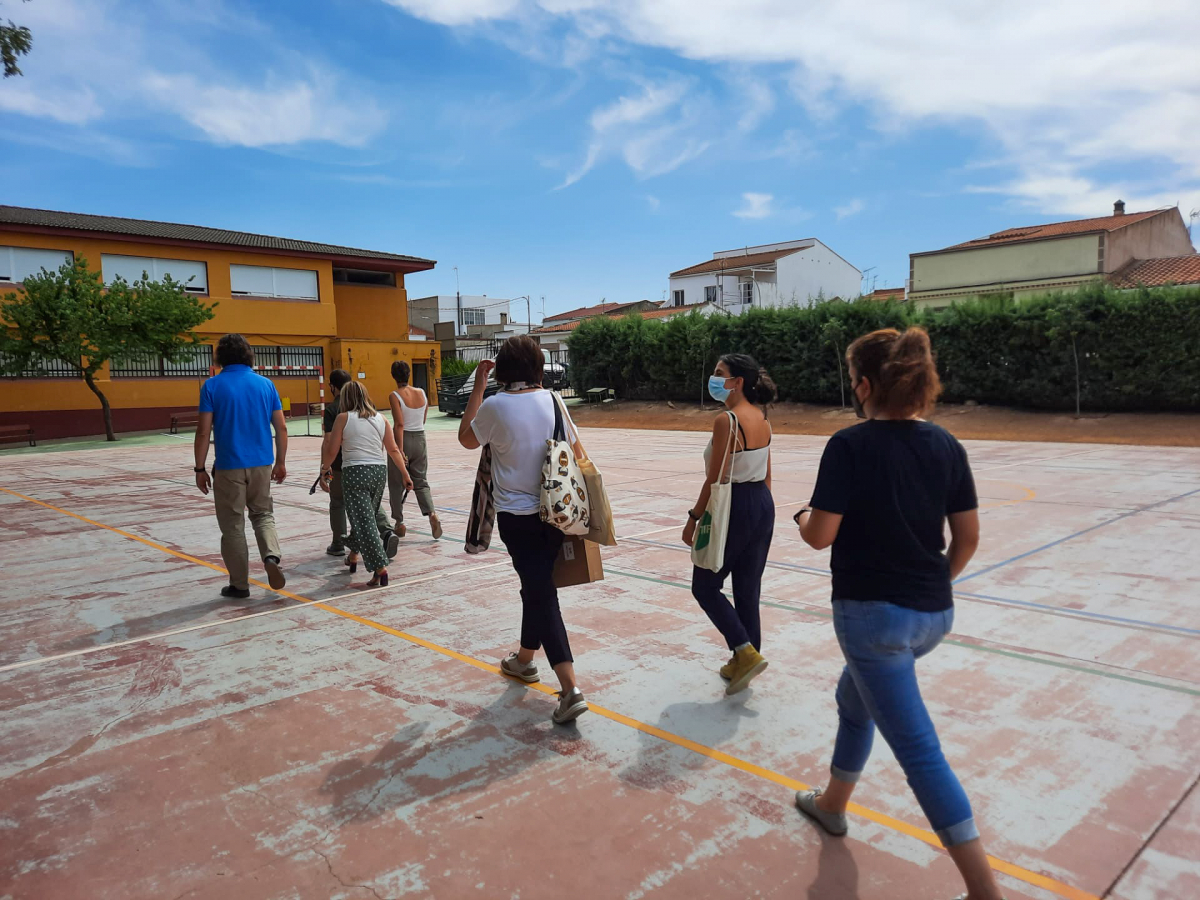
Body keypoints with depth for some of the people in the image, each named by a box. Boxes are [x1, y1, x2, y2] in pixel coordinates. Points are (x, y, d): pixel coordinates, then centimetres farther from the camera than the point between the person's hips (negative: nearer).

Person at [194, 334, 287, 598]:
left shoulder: (212, 386, -5)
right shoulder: (265, 384, 3)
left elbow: (203, 432, -8)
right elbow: (281, 428, 4)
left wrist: (200, 469, 0)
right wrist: (281, 462, 14)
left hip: (229, 466, -2)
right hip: (261, 464, 3)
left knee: (233, 526, 9)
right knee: (263, 514, 19)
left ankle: (239, 584, 15)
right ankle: (271, 555, -7)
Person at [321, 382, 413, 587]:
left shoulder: (343, 418, -2)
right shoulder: (380, 418, 9)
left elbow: (332, 450, 0)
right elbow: (393, 450, 8)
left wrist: (325, 467, 19)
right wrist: (405, 474, 15)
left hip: (355, 472, -5)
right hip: (379, 471, 5)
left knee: (364, 521, -5)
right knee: (364, 517, 22)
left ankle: (381, 569, -12)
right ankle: (353, 556, 39)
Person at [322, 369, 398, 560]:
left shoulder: (331, 409, -9)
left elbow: (328, 441, -15)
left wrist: (324, 470, -13)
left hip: (341, 465, -3)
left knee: (338, 504, 15)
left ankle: (338, 544, 22)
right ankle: (387, 531, -14)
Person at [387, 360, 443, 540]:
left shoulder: (395, 396, -13)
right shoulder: (421, 393, 2)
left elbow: (399, 424, -20)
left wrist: (399, 450, -20)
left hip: (402, 440, -4)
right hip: (420, 439, 4)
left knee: (396, 484, 12)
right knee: (421, 481, 11)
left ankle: (399, 523, 19)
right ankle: (432, 514, -12)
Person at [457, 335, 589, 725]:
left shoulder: (495, 406, -13)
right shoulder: (551, 400, -1)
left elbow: (466, 439, 5)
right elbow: (576, 449, 7)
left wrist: (478, 387, 8)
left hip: (517, 515, -5)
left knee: (541, 593, -3)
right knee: (537, 586, 22)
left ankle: (570, 689, -10)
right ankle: (525, 659, 43)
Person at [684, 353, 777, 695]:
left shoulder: (726, 422, -18)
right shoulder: (761, 419, 8)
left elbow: (715, 479, -18)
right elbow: (766, 475, 14)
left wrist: (694, 518, -11)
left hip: (733, 507, -8)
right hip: (763, 504, 9)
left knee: (705, 586, 7)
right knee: (748, 588, 14)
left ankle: (746, 653, 0)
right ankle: (741, 663, 24)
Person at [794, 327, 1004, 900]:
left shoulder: (849, 446, -16)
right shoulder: (946, 446, 1)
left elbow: (821, 535, -16)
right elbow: (967, 537, 5)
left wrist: (801, 518, 6)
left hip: (872, 612, -7)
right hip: (933, 613, 8)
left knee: (917, 750, 1)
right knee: (855, 697, 29)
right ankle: (832, 804, 47)